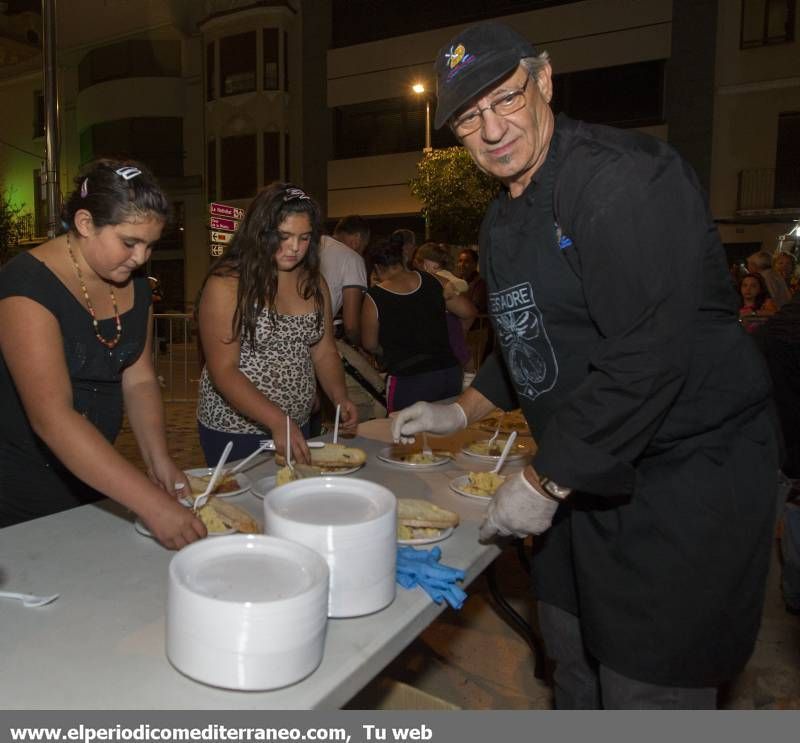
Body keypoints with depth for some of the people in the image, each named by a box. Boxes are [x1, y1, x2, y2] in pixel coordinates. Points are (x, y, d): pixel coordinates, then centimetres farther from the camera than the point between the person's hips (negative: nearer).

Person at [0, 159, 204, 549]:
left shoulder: (135, 284, -1)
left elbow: (139, 380, 1)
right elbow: (52, 417, -33)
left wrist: (159, 460, -16)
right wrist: (152, 504, -38)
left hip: (93, 481, 7)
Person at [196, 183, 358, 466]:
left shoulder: (313, 283, 3)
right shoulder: (227, 284, -15)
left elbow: (324, 352, 7)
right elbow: (223, 371, -19)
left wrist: (340, 397, -11)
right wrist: (277, 421, -29)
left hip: (298, 429, 6)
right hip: (234, 433, -5)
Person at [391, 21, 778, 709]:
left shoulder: (625, 177, -20)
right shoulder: (503, 221, 10)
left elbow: (651, 355, -28)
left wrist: (544, 481, -21)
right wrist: (463, 412, 13)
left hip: (686, 476, -8)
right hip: (586, 473, 8)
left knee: (648, 691, 4)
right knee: (574, 662, 22)